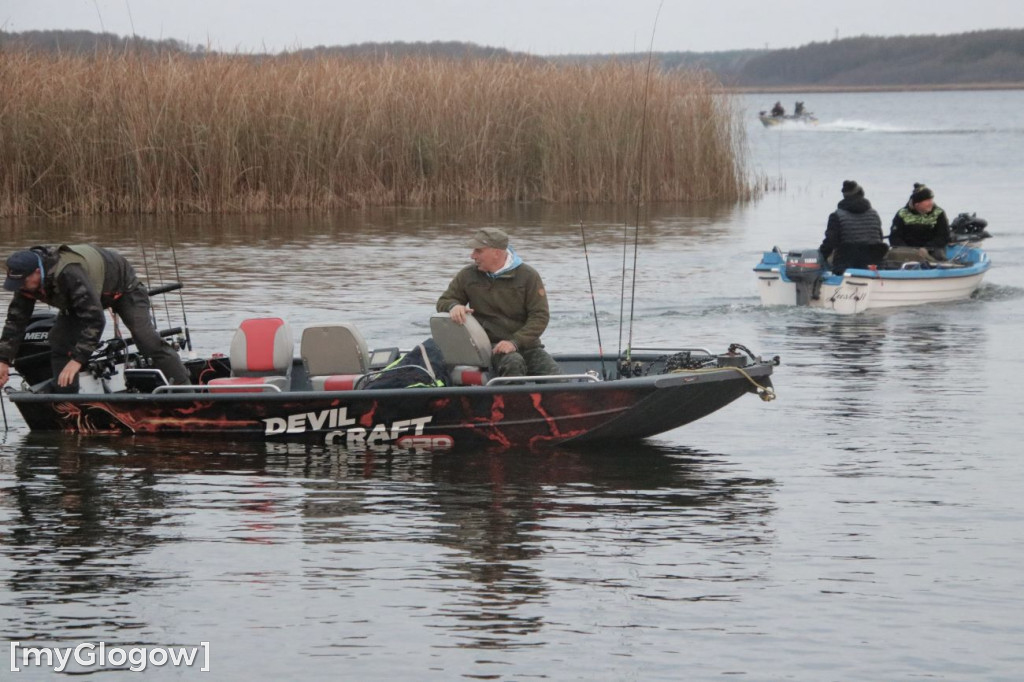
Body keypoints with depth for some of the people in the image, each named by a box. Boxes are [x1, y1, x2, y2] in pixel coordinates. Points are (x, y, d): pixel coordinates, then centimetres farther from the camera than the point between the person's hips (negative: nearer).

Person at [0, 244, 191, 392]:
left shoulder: (68, 273, -46)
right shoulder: (26, 279, -22)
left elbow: (94, 319, -50)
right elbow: (16, 320, -11)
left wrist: (78, 360, -53)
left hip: (121, 287, -7)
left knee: (147, 340, -17)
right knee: (59, 342, -8)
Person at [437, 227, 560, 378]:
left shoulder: (528, 276, -2)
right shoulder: (468, 275, 6)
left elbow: (540, 316, -6)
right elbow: (443, 302, 15)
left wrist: (515, 342, -21)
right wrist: (453, 306, -13)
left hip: (525, 343, 1)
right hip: (490, 346, -1)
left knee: (554, 374, -23)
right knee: (513, 363, -36)